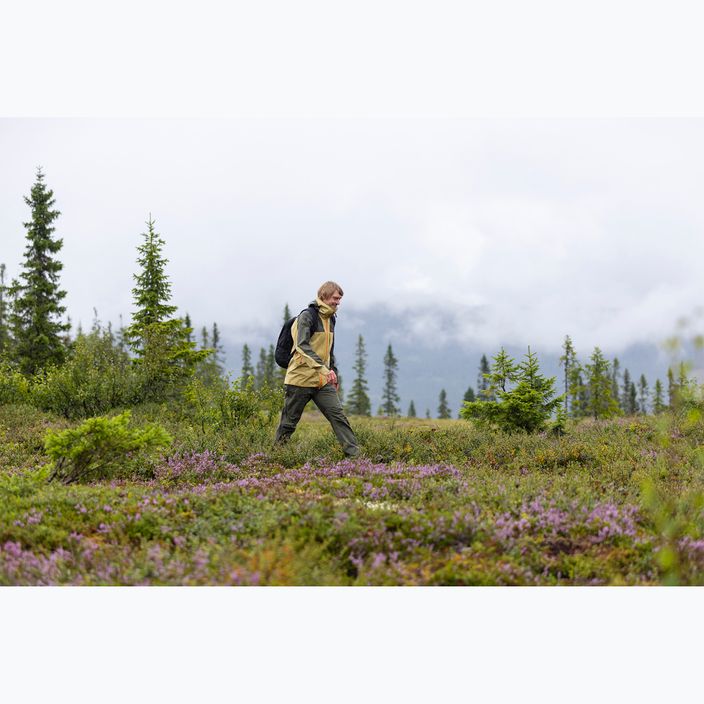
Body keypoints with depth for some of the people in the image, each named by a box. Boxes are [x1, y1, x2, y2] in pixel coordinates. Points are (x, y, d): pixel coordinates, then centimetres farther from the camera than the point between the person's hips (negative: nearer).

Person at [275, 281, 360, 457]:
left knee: (338, 415, -7)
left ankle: (354, 454, -11)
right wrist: (324, 368, -35)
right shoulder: (307, 316, -12)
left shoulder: (330, 319, 14)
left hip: (323, 381, 6)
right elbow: (302, 346, -26)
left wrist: (333, 374, 22)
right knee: (289, 422, 3)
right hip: (301, 377, -6)